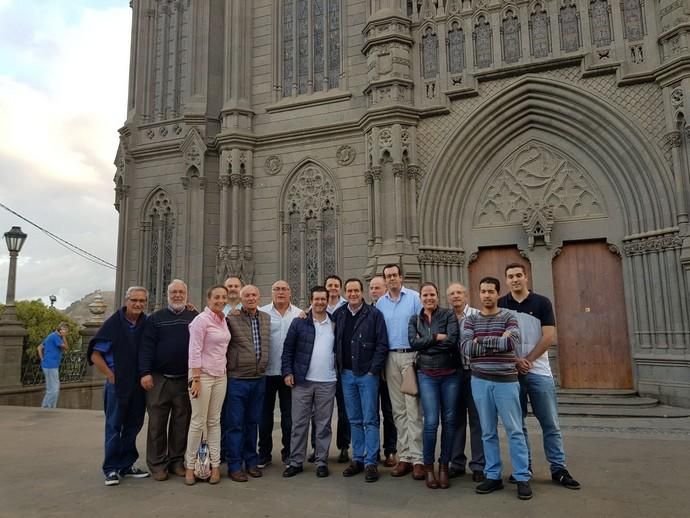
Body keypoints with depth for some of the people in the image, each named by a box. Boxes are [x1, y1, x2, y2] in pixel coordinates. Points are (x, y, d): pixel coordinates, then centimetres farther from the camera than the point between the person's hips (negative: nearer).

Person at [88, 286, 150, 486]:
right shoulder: (113, 324, -7)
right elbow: (95, 355, -6)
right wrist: (111, 375, -9)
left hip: (139, 385, 4)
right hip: (117, 384, -4)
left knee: (133, 425, 11)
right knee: (114, 426, 4)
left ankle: (126, 465, 24)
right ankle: (111, 469, 14)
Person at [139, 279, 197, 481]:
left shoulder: (195, 318, 8)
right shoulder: (156, 318, 6)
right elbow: (146, 346, -1)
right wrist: (145, 373, -11)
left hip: (185, 380, 1)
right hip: (159, 379, -1)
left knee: (181, 423, 8)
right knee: (157, 423, 3)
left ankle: (177, 461, 20)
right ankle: (157, 464, 14)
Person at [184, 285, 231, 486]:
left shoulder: (223, 319, 9)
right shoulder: (201, 320, -12)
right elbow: (194, 352, -15)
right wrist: (195, 379, -18)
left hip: (220, 376, 6)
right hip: (202, 375, -6)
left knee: (214, 421, 10)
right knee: (198, 421, 1)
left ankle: (215, 465, 15)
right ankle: (190, 466, 14)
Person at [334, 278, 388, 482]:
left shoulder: (374, 314, -5)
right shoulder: (338, 314, 6)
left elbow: (382, 344, -7)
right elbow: (334, 342, 11)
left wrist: (373, 370, -11)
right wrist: (338, 367, 3)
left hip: (367, 374, -4)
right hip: (346, 374, 4)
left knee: (370, 420, 0)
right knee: (354, 420, 12)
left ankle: (370, 462, 8)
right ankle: (357, 459, 22)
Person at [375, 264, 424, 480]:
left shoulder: (414, 298, -1)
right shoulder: (380, 303, 11)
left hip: (411, 355, -4)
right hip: (390, 357, 4)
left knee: (413, 408, -6)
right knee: (398, 410, 9)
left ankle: (417, 458, 1)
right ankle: (404, 457, 16)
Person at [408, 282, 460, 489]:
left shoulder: (448, 315, 1)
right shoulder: (414, 320, 9)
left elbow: (452, 340, -14)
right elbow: (413, 343, -7)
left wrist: (425, 343, -10)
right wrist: (436, 337, -12)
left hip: (450, 374, 0)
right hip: (427, 375, 1)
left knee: (449, 420, 5)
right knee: (431, 422, -6)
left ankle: (444, 466, 20)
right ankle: (428, 467, 11)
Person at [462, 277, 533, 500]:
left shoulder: (508, 317, 1)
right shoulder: (470, 320, 5)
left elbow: (513, 342, -17)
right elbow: (466, 348, -10)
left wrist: (482, 341, -12)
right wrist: (498, 342, -13)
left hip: (506, 380, -2)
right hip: (480, 381, 2)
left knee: (514, 430, 3)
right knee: (488, 432, 9)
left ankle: (522, 478, 13)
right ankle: (493, 476, 19)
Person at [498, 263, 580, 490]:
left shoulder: (542, 303, 1)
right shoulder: (500, 305, 4)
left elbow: (549, 337, -5)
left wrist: (528, 360, -10)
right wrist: (515, 361, -11)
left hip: (539, 371, -1)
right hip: (510, 372, 1)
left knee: (550, 424, 3)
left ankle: (558, 468, 13)